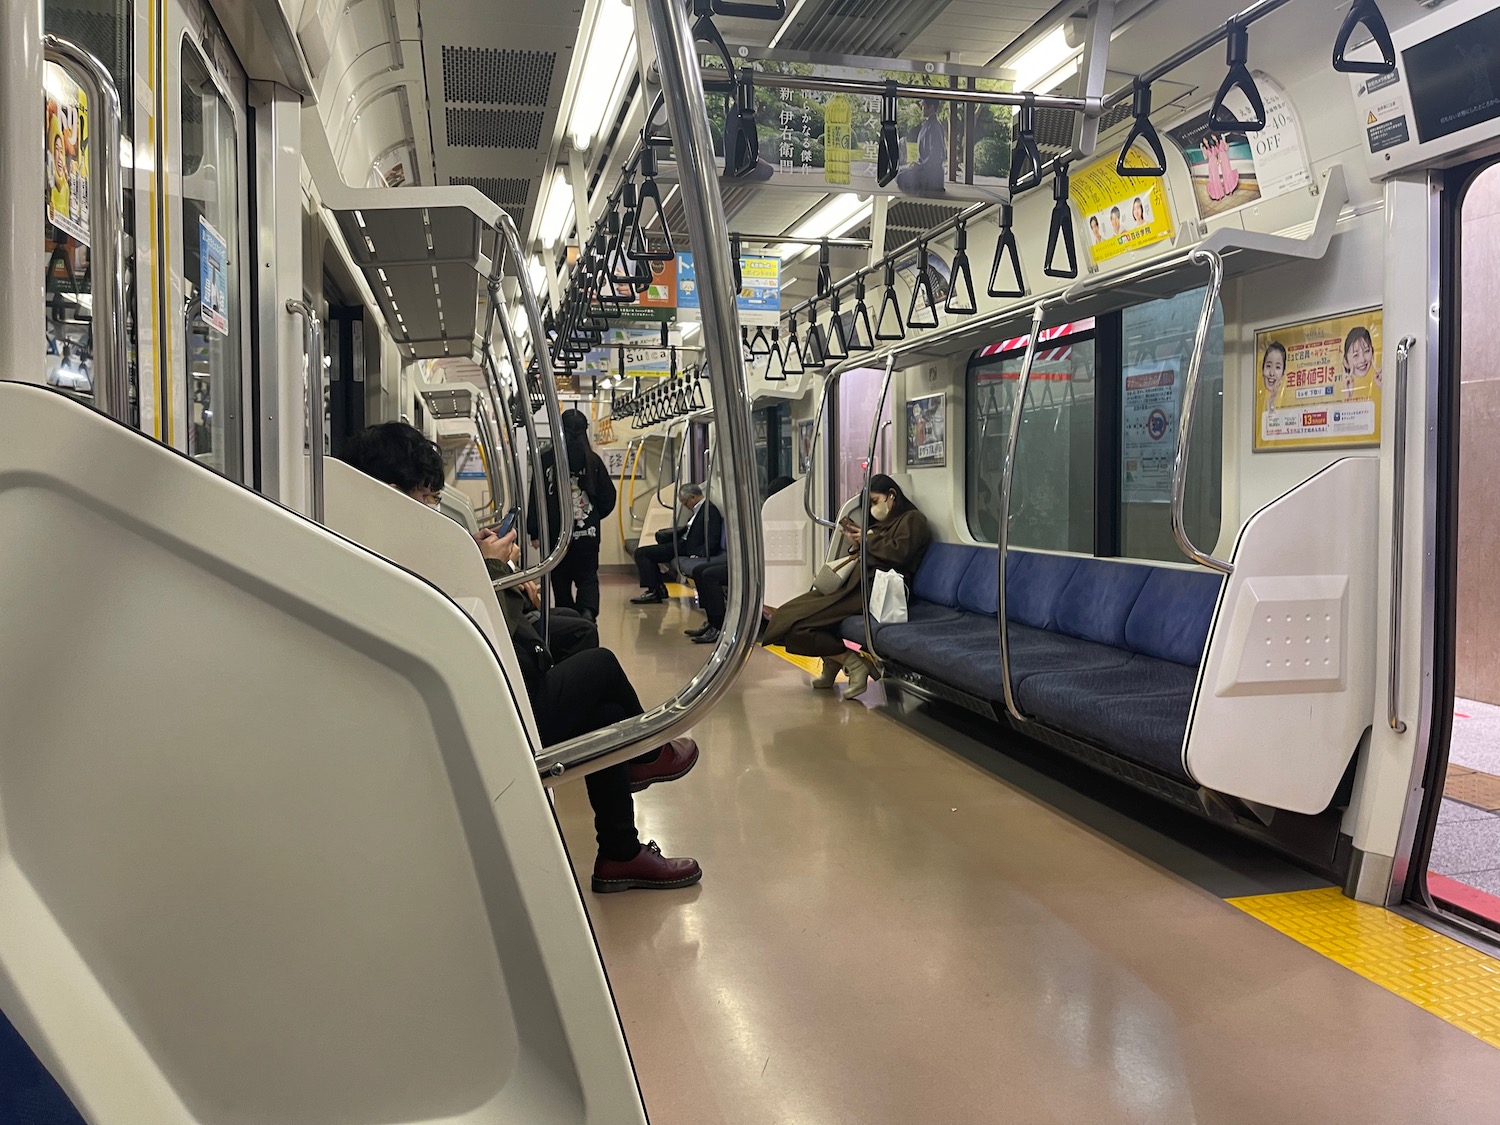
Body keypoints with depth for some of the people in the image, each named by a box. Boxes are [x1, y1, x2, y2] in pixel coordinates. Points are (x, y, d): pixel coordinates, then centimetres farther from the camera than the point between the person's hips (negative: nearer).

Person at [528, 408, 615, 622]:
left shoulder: (546, 460, -5)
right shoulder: (593, 460, -3)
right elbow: (608, 497, 1)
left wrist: (534, 531, 2)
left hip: (555, 532, 0)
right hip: (588, 533, 1)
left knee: (560, 580, 13)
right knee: (588, 577, 8)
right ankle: (588, 611, -18)